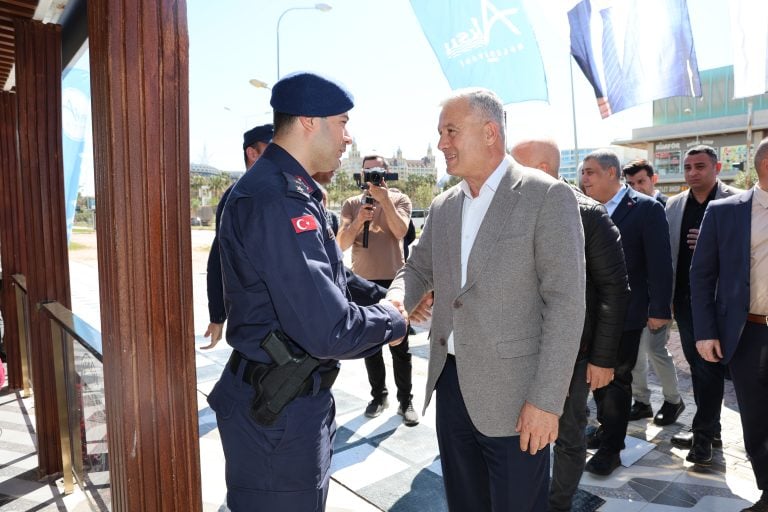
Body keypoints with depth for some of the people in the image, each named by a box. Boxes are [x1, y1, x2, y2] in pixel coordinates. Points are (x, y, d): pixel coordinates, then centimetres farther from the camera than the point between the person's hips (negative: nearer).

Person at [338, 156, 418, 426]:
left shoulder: (399, 199, 1)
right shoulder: (351, 204, 5)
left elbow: (400, 231, -15)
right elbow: (342, 244, -4)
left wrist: (385, 199, -19)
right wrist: (358, 221, -21)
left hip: (394, 281, -2)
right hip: (363, 283, 2)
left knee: (400, 346, 4)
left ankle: (405, 400, 15)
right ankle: (378, 395, 25)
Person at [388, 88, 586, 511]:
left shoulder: (547, 196, -10)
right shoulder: (443, 206, 8)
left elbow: (565, 303, -14)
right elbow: (418, 268, 14)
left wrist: (546, 400, -16)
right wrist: (394, 302, -9)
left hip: (513, 395, -5)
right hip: (450, 383, 6)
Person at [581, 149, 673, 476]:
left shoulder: (647, 209, -10)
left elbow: (659, 264, -12)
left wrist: (659, 310, -13)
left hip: (625, 312, -5)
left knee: (617, 379, 5)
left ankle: (611, 447, 18)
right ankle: (606, 427, 35)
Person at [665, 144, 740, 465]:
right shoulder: (674, 205, 8)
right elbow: (667, 252, 8)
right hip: (685, 299, 5)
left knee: (709, 366, 1)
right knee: (698, 366, 13)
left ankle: (702, 434, 15)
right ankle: (710, 430, 28)